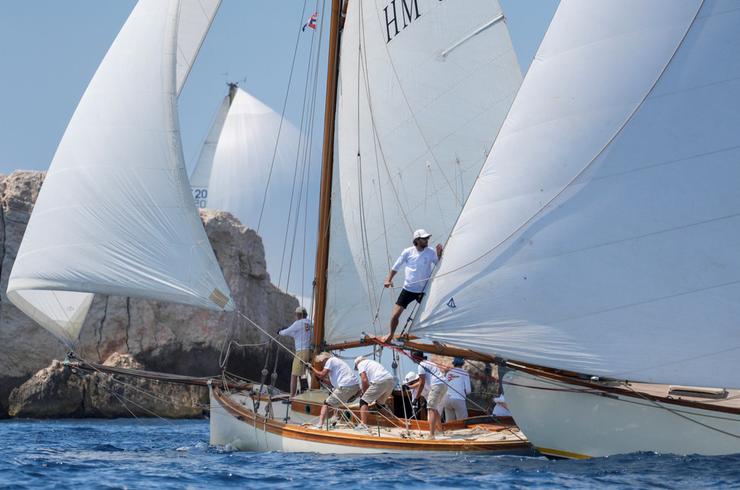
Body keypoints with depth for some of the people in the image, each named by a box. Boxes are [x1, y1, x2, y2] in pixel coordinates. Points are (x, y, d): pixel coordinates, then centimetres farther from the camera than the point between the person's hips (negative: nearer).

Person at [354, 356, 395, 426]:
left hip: (380, 381, -8)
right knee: (380, 403, 27)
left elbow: (364, 380, 0)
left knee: (363, 401, -1)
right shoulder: (372, 362, 37)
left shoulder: (361, 364, 14)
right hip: (391, 381, 8)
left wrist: (365, 393, 12)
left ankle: (363, 424, -15)